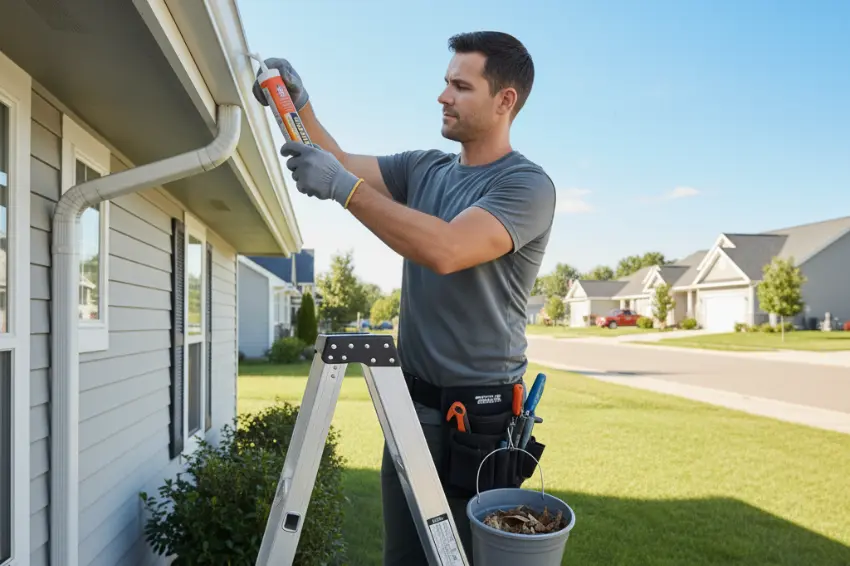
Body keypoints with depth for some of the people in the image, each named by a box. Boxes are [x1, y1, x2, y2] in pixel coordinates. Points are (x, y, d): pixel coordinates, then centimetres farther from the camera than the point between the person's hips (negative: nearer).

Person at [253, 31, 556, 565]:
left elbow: (444, 250, -27)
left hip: (482, 411, -6)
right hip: (413, 401, 6)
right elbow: (342, 163, 8)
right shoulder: (424, 168, 10)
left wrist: (344, 187, -25)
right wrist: (300, 105, -8)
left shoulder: (527, 185, -12)